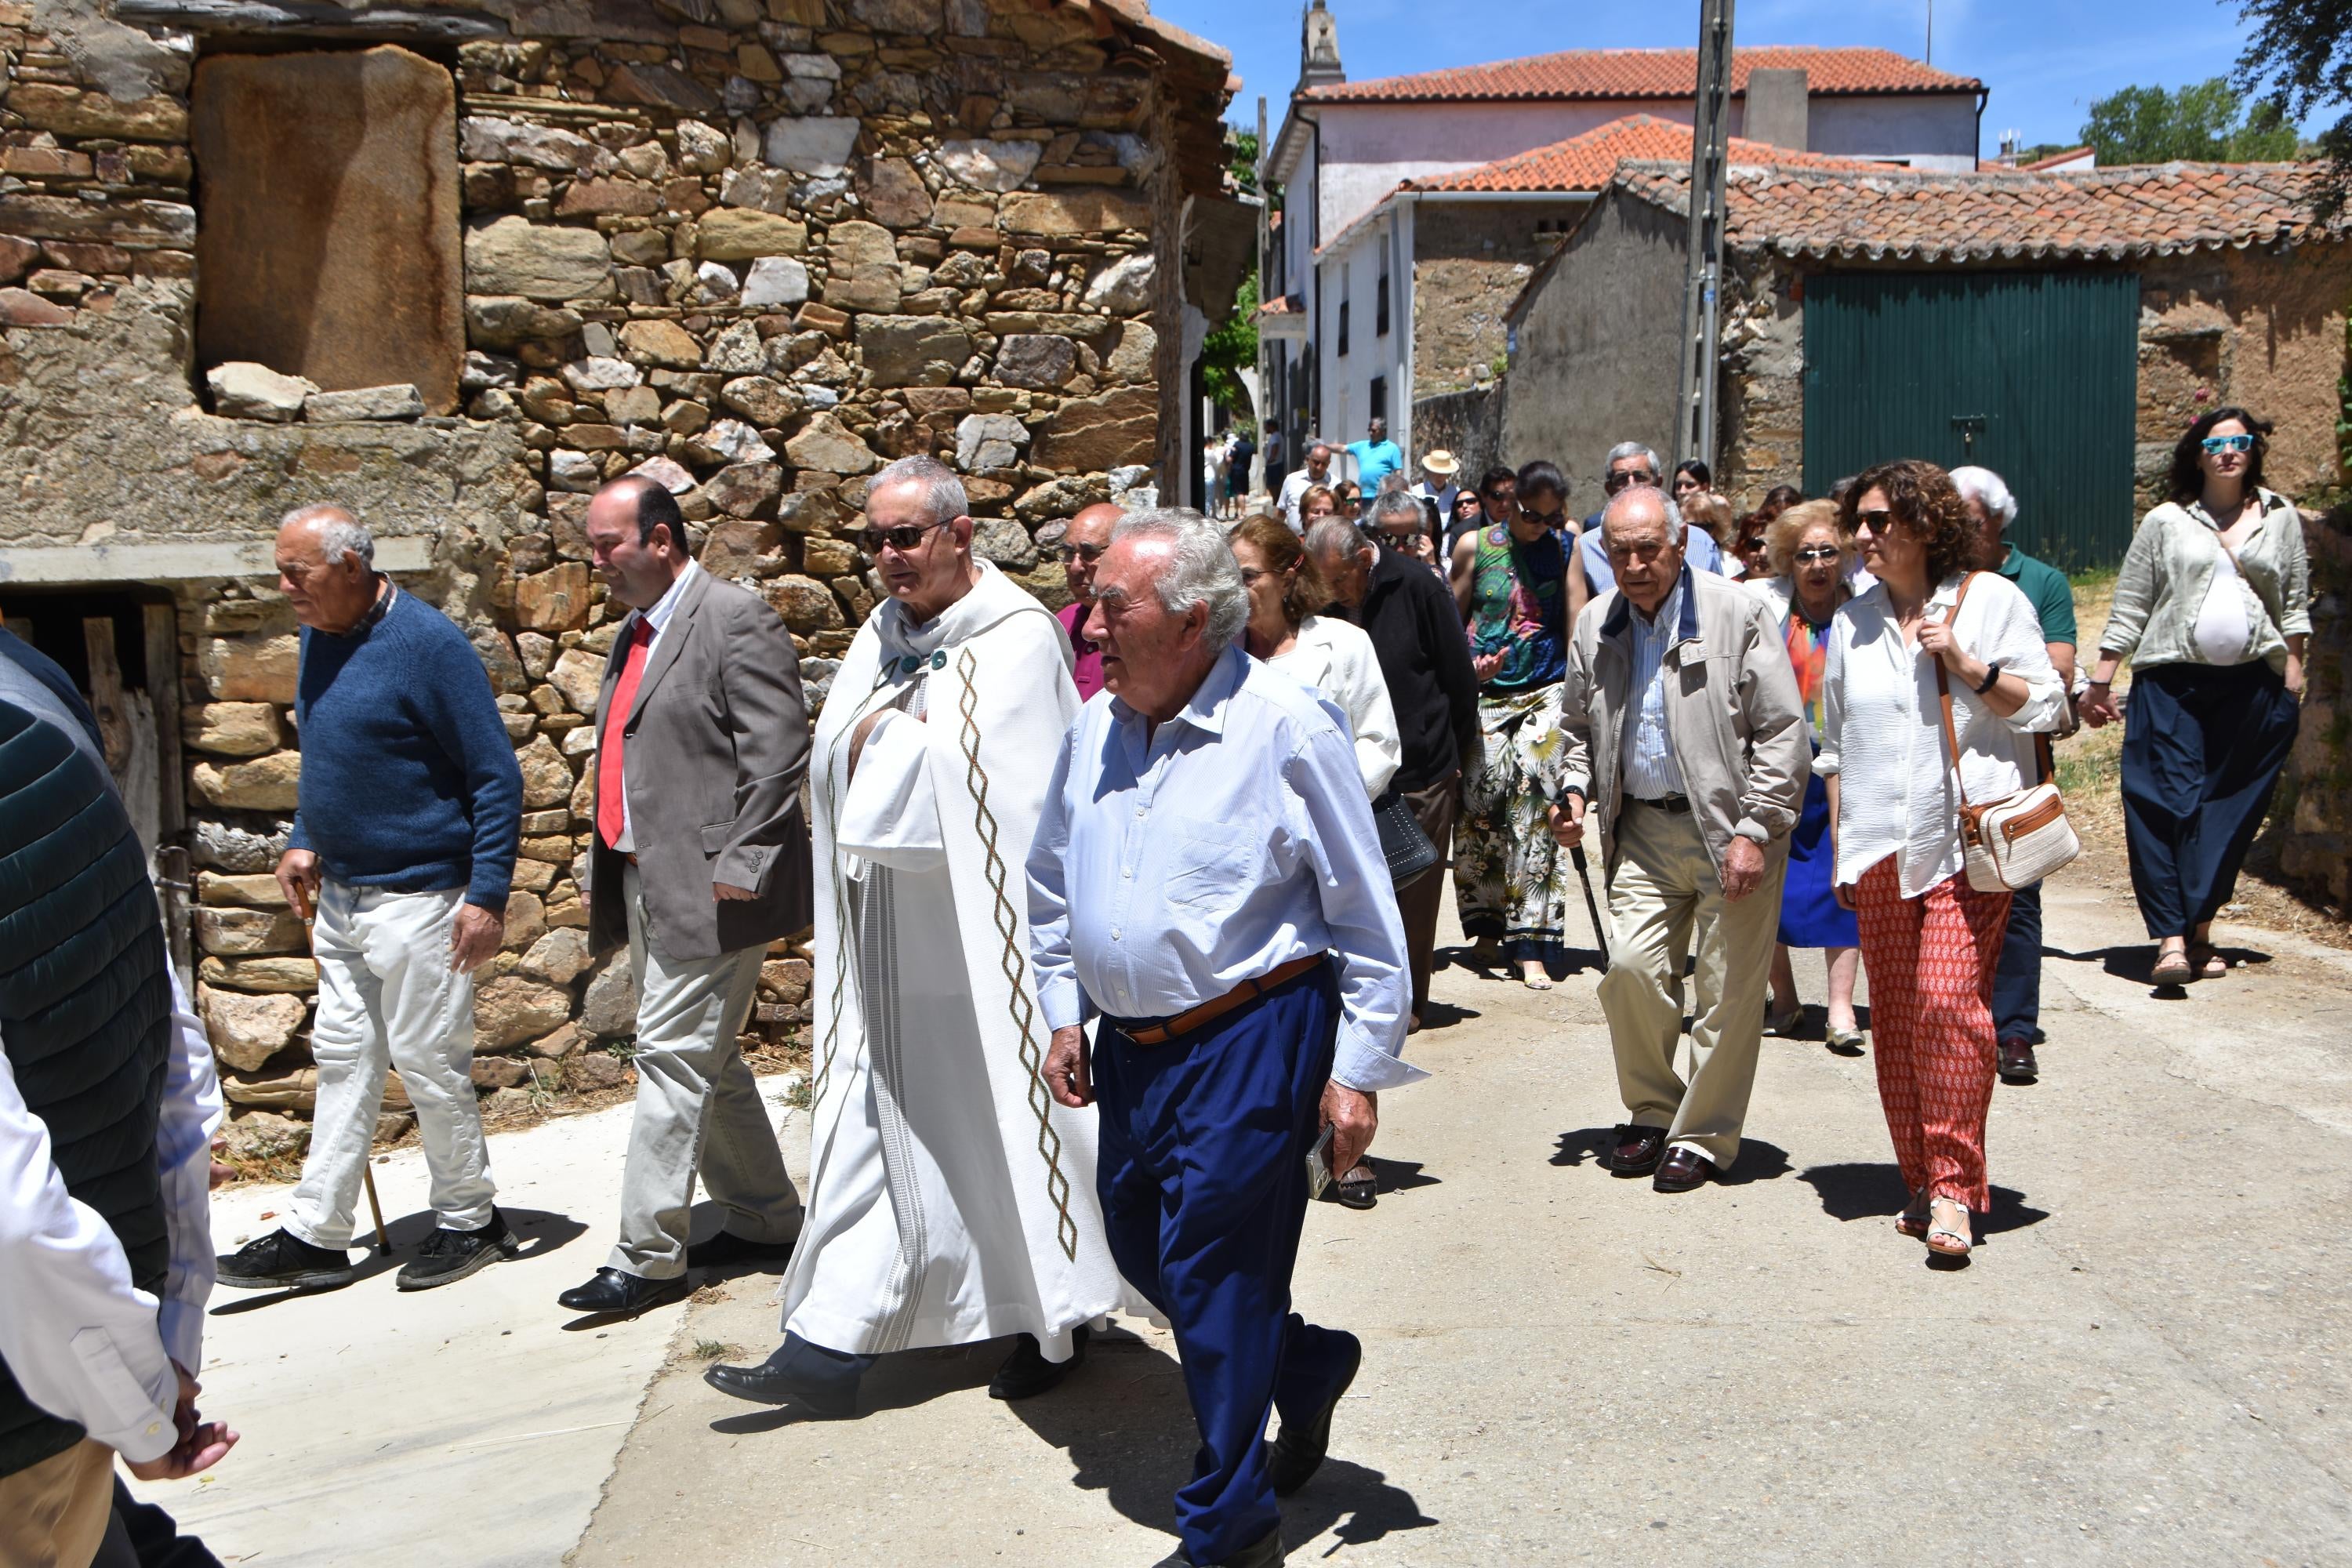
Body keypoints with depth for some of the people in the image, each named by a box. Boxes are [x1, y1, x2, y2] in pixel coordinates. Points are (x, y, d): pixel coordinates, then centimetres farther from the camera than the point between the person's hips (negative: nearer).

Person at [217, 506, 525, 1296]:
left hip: (417, 896, -8)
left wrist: (488, 895, -18)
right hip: (339, 894, 8)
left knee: (429, 1063, 2)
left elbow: (496, 777, -15)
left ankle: (469, 1220, 19)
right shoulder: (318, 639, 7)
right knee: (342, 1059, 12)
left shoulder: (426, 643, -16)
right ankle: (316, 1235, 19)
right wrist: (305, 839, 9)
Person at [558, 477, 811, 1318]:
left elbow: (779, 751, -18)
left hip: (706, 888, -9)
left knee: (673, 1057, -6)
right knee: (705, 1061, 15)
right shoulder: (633, 632, 16)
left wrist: (737, 864, -20)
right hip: (645, 884, 9)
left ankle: (647, 1256, 2)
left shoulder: (735, 619, -12)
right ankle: (766, 1217, 29)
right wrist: (607, 861, 15)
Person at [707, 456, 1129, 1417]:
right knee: (874, 1126, 6)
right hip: (888, 941, 6)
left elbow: (976, 777, -19)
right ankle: (831, 1346, 10)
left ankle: (1055, 1324, 24)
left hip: (980, 937, -6)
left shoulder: (1015, 637, -10)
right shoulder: (882, 635, 12)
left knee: (1005, 1123, 6)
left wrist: (885, 738, -6)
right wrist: (900, 736, -10)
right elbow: (835, 756, 8)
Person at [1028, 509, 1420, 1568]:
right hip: (1128, 1047, 7)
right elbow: (1052, 884, 18)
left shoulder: (1287, 729, -14)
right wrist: (1064, 1013, 13)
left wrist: (1358, 1072, -9)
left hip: (1250, 1041, -7)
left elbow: (1366, 918, -9)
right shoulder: (1093, 730, 4)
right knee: (1141, 1247, 16)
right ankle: (1307, 1366, 41)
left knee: (1211, 1280, 0)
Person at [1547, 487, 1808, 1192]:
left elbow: (1783, 731, -8)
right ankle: (1651, 1112, 17)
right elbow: (1578, 726, 20)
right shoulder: (1596, 626, 6)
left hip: (1729, 827, -4)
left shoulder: (1737, 614, -9)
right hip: (1644, 826, 4)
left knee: (1728, 990, 0)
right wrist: (1576, 791, 1)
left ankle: (1703, 1136, 16)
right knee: (1630, 965, -6)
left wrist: (1755, 831, -14)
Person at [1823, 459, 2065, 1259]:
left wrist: (1968, 666, -13)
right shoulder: (1854, 620, 15)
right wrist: (1840, 845, 14)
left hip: (1966, 840, -4)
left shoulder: (1991, 599, 3)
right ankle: (1920, 1181, 15)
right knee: (1894, 1016, 4)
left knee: (1949, 999, -16)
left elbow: (2046, 706, 2)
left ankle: (1954, 1185, -9)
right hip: (1880, 847, 4)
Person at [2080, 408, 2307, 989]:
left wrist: (2293, 672, 6)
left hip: (2254, 684, 2)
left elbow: (2295, 603, 14)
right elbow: (2129, 607, 5)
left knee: (2230, 809, 4)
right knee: (2167, 803, -10)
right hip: (2171, 680, -2)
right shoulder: (2166, 522, 6)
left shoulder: (2281, 518, 12)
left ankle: (2199, 929, 15)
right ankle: (2171, 938, -12)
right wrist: (2101, 680, 2)